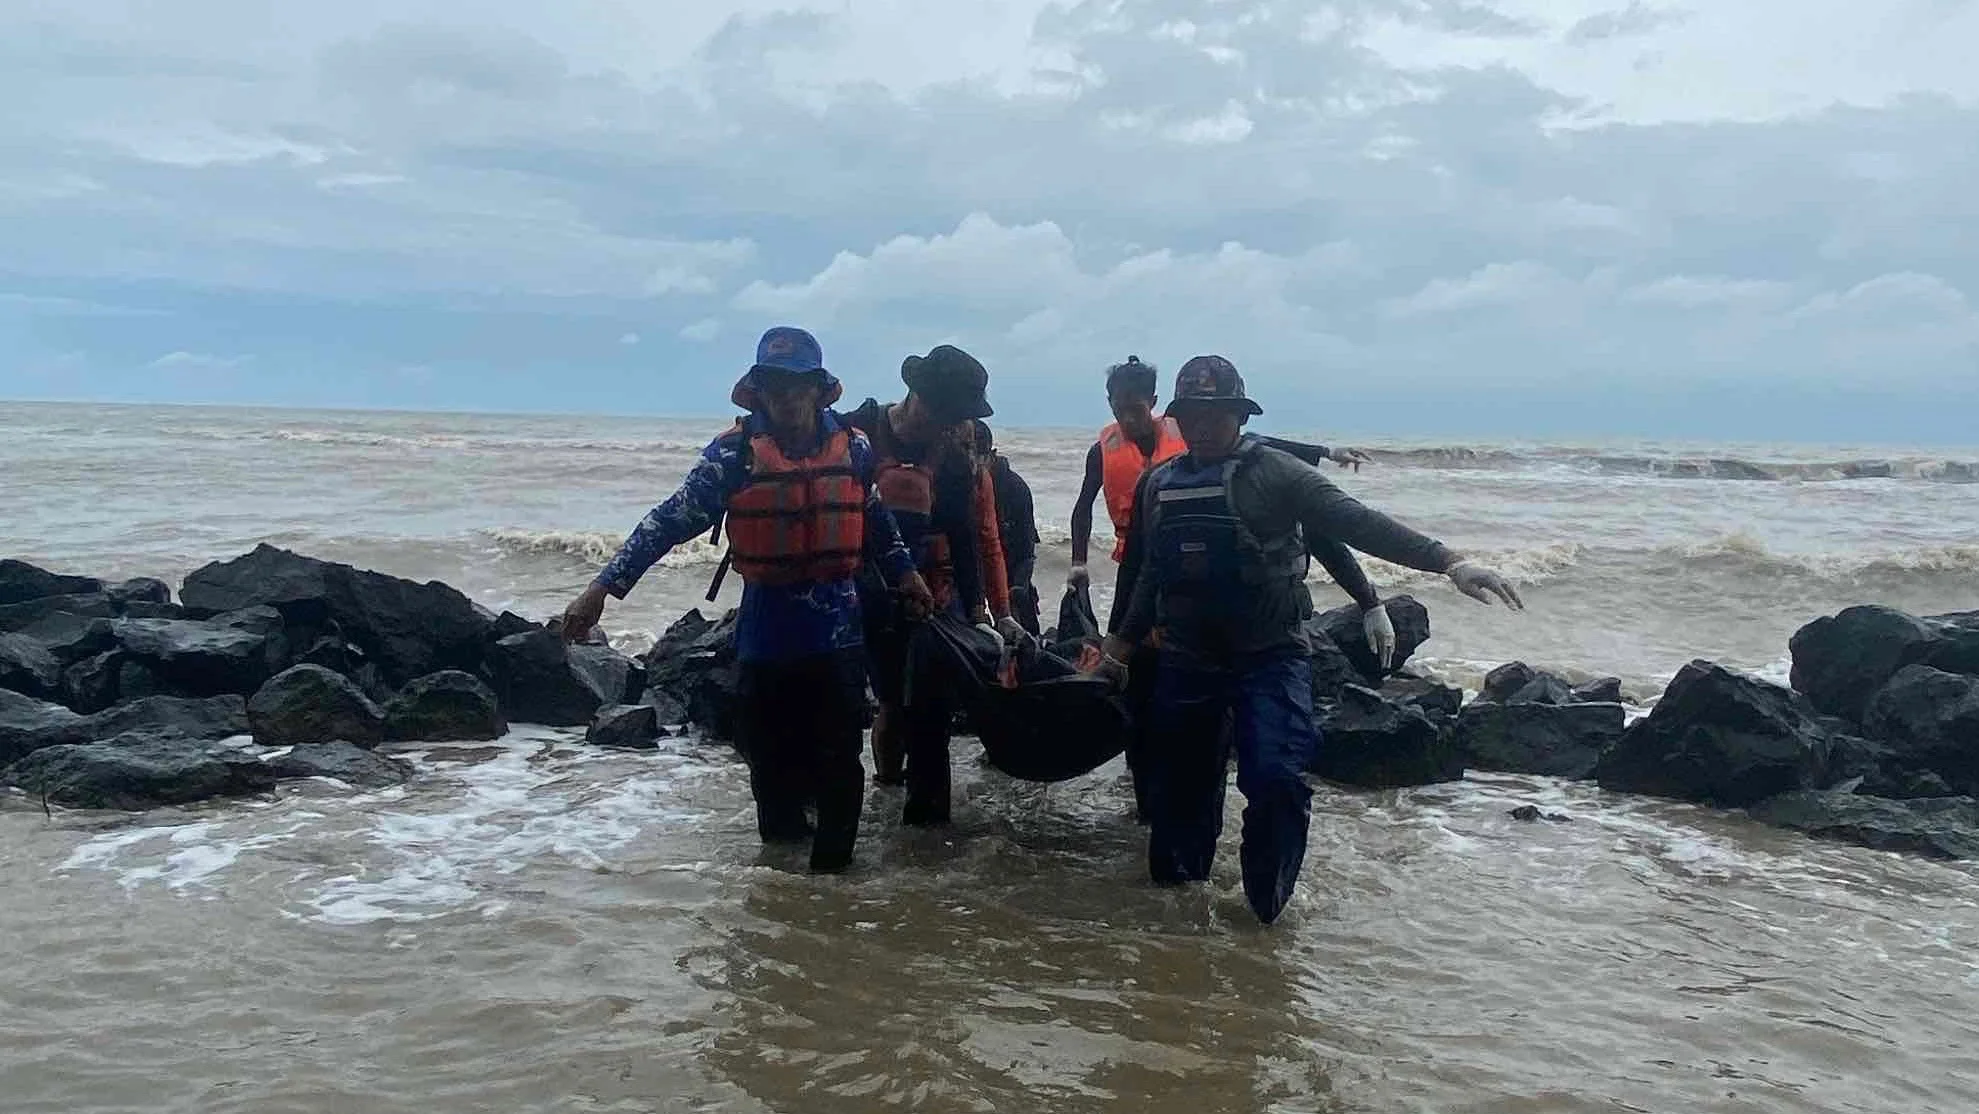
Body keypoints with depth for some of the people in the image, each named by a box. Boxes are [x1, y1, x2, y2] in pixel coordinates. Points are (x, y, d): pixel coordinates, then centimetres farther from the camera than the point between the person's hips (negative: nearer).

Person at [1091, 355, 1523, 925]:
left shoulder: (1274, 473, -4)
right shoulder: (1159, 484, 11)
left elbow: (1356, 522, -14)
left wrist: (1447, 560, -23)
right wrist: (1123, 639, 26)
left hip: (1269, 658, -4)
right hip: (1185, 663, 4)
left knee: (1274, 776, -17)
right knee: (1182, 781, 11)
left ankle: (1267, 906, 3)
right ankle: (1173, 877, 33)